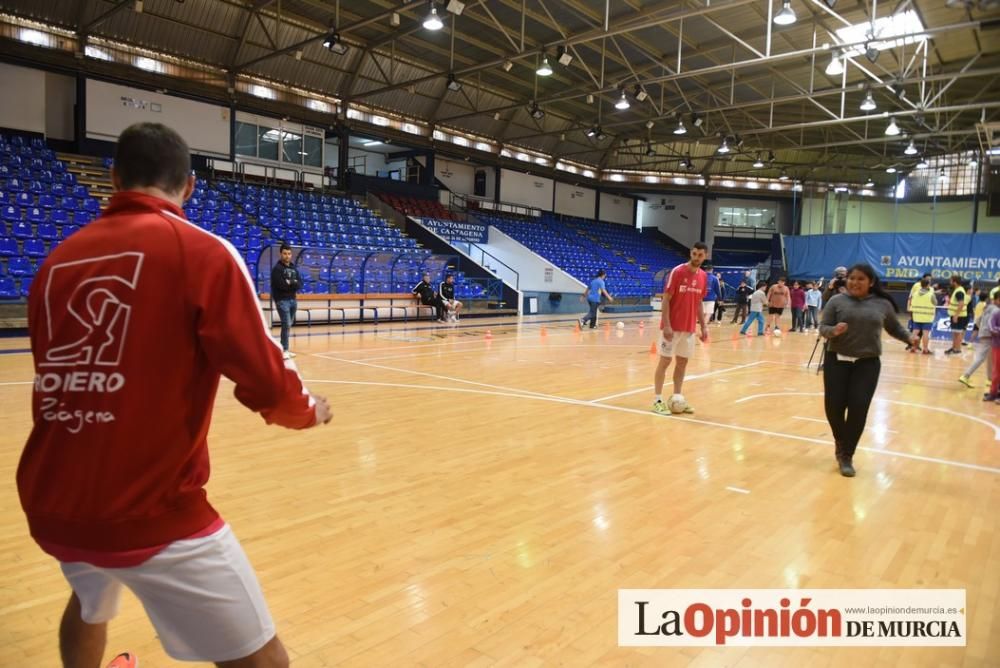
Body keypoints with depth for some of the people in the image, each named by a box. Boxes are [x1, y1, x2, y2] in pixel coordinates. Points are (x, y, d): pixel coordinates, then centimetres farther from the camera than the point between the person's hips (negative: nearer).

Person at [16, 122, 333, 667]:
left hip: (51, 503, 7)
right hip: (149, 511, -7)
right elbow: (266, 385, -15)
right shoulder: (202, 252, -11)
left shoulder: (59, 258, 6)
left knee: (89, 607, 36)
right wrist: (309, 411, 7)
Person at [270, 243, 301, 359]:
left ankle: (283, 348, 20)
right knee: (286, 324, -13)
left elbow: (300, 284, 3)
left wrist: (290, 283, -13)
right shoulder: (277, 268, -8)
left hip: (293, 300, 7)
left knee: (289, 325, 11)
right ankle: (284, 350, -9)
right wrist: (293, 284, -8)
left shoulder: (294, 268, 13)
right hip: (282, 300, -7)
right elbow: (281, 285, -20)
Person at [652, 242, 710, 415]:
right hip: (672, 327, -6)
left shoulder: (703, 276, 8)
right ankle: (657, 401, 3)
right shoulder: (677, 272, -12)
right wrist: (667, 325, -19)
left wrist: (703, 326, 10)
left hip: (689, 328, 6)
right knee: (665, 361, -2)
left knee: (683, 362, 10)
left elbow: (698, 303, 15)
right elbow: (666, 299, -12)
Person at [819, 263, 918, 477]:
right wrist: (834, 331, -23)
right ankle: (841, 444, 28)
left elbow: (894, 327, 18)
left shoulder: (883, 305, 5)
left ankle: (847, 456, 7)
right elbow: (822, 329, -1)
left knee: (858, 409, -8)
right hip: (837, 361, 0)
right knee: (834, 407, -1)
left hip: (868, 364, 0)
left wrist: (909, 337, -1)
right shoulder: (837, 301, 0)